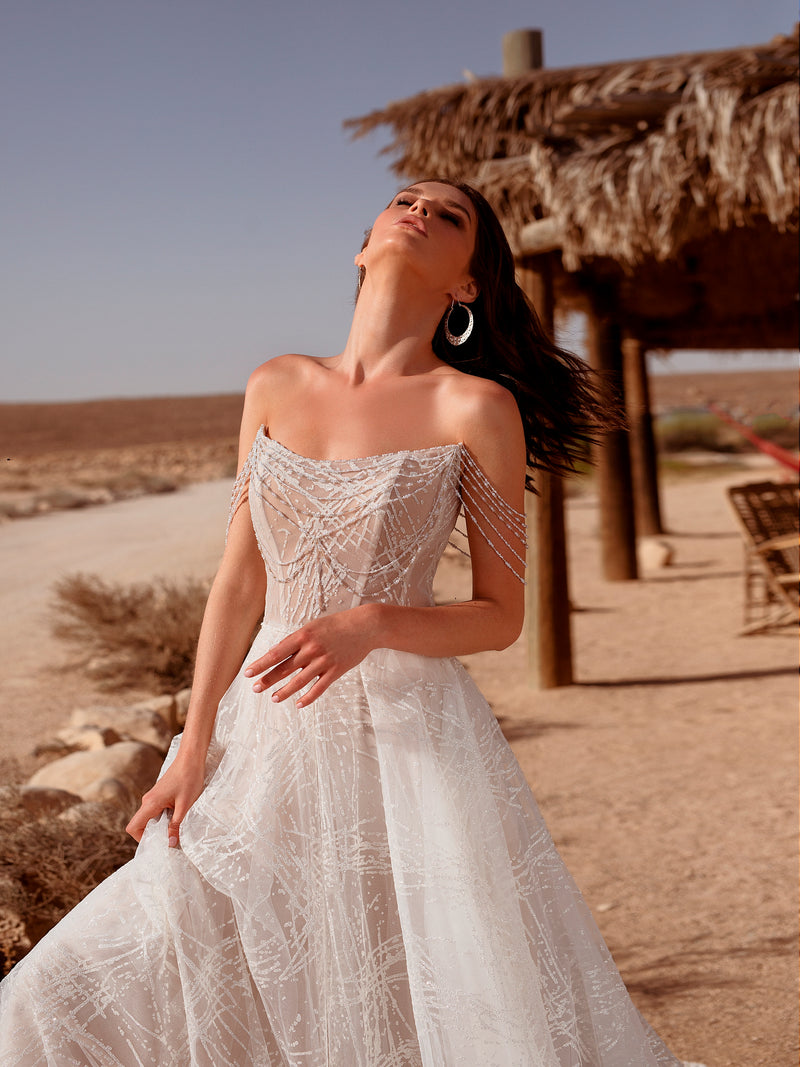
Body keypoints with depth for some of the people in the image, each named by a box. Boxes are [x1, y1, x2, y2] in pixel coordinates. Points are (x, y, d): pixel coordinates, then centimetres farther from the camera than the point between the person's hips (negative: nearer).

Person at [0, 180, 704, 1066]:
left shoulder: (478, 407, -5)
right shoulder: (276, 387, 8)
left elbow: (500, 617, -2)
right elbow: (240, 582, 9)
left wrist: (371, 625, -20)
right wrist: (193, 751, 5)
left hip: (411, 746, -4)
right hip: (265, 746, 4)